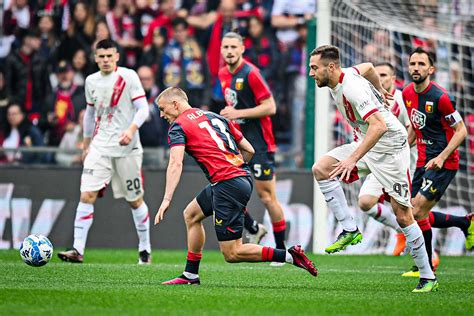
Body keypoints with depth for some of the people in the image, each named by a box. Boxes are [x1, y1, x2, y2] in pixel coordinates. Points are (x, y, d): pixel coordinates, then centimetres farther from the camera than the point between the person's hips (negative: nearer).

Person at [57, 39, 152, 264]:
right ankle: (78, 250, -14)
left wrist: (131, 129, -26)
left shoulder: (128, 77, -5)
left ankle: (145, 249, 23)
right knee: (87, 195, -12)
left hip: (127, 148, -3)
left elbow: (143, 108, -9)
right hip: (99, 147, 3)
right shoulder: (91, 81, 9)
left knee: (135, 200, 7)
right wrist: (86, 143, 24)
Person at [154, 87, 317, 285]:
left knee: (232, 254, -6)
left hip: (227, 185, -9)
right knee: (191, 214, 25)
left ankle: (290, 256, -13)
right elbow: (249, 150, 20)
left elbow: (175, 164, -17)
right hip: (244, 178, 9)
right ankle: (190, 275, 27)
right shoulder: (216, 117, 21)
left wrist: (166, 200, -24)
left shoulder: (178, 126, -1)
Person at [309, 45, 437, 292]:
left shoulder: (352, 88, -26)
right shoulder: (346, 74, 0)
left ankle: (428, 277, 2)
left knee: (403, 216, -7)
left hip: (390, 148, -9)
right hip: (367, 144, 9)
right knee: (320, 168, -8)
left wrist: (353, 158, -40)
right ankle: (350, 230, -7)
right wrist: (379, 94, 35)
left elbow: (379, 125, -36)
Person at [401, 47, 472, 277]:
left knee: (418, 212, -14)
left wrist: (441, 158, -22)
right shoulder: (407, 93, 5)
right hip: (423, 161, 8)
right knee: (419, 215, 5)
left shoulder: (440, 97, -17)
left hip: (443, 163, -8)